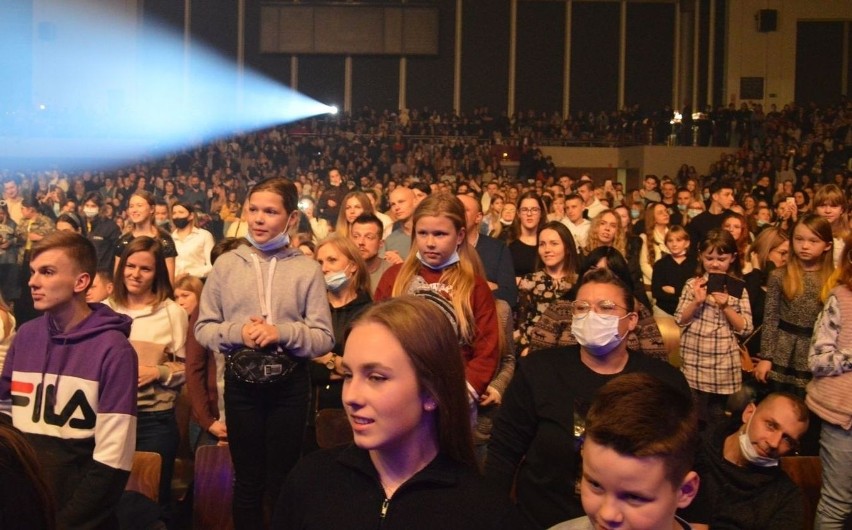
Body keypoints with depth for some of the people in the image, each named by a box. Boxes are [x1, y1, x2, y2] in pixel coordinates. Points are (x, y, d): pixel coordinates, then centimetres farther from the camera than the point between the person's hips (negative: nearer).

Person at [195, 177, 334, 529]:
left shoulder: (307, 269, -5)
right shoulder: (226, 264, -1)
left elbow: (324, 338, -7)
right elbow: (203, 328, 2)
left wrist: (283, 333, -22)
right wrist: (236, 332, -16)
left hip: (290, 384, -1)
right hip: (241, 383, 1)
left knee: (283, 480, 15)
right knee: (247, 480, 16)